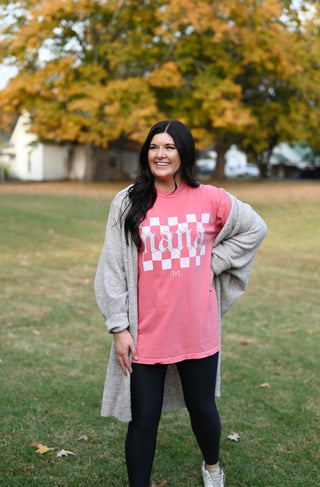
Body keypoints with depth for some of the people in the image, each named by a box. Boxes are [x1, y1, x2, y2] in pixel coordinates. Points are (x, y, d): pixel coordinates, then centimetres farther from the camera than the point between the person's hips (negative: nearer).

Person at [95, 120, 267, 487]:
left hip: (198, 330, 1)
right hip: (145, 334, -1)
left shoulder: (210, 199, -2)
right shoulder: (128, 203, -2)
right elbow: (113, 268, -3)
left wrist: (214, 262, 2)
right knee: (143, 419, 5)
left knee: (202, 408, 19)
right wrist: (119, 327, -7)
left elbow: (255, 228, 12)